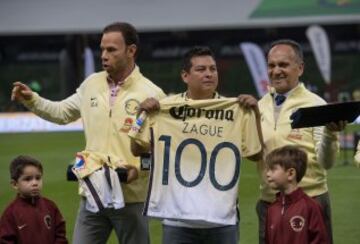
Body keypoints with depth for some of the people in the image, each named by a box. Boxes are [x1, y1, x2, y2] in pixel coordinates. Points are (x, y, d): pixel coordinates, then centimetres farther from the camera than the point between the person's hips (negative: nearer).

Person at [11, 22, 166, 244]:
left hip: (131, 198, -5)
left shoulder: (151, 94, -9)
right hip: (92, 193, 5)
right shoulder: (91, 84, 7)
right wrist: (31, 99, 7)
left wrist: (139, 168, -22)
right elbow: (62, 113, 21)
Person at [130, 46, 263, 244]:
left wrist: (253, 113, -4)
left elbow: (255, 153, 4)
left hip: (223, 220, 1)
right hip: (177, 218, 0)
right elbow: (137, 149, 9)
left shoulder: (236, 110, 4)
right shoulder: (165, 107, 3)